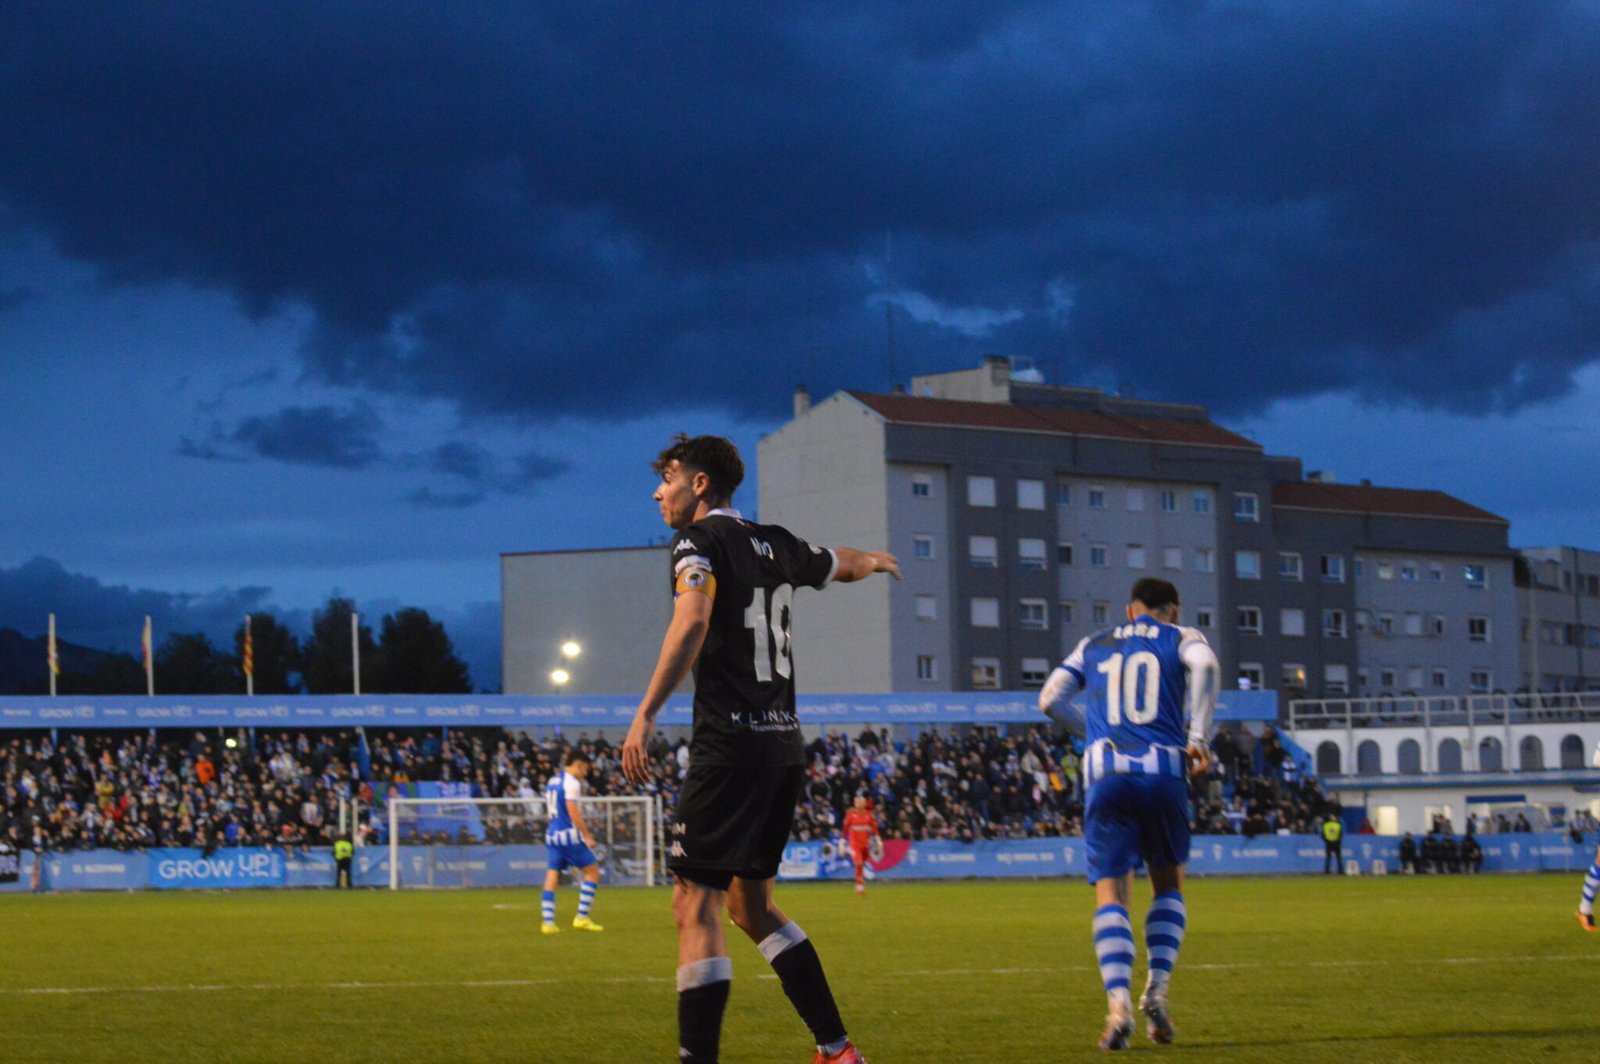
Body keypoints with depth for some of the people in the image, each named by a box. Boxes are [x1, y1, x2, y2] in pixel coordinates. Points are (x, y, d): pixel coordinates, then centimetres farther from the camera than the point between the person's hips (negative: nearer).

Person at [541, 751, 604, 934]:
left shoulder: (553, 781, 16)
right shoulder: (571, 782, -11)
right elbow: (573, 813, -17)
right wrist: (587, 836, -13)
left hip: (551, 832, 8)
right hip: (568, 834, -8)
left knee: (552, 877, 5)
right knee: (592, 870, 2)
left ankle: (547, 922, -3)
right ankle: (582, 918, -2)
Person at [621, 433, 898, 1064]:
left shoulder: (699, 541, -5)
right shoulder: (777, 546, 16)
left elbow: (692, 620, -25)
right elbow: (844, 565, 36)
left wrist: (646, 715, -30)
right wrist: (877, 560, 60)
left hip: (730, 746, -8)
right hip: (785, 745, 8)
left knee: (695, 904, -7)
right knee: (750, 904, 17)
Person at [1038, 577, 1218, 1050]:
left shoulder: (1093, 646, 22)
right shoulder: (1181, 638, 13)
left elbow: (1050, 699, 19)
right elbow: (1204, 664, -10)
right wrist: (1198, 736, -9)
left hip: (1106, 776, 1)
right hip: (1164, 773, -1)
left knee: (1111, 893, -2)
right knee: (1168, 886, 18)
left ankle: (1119, 1002, -22)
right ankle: (1157, 989, 1)